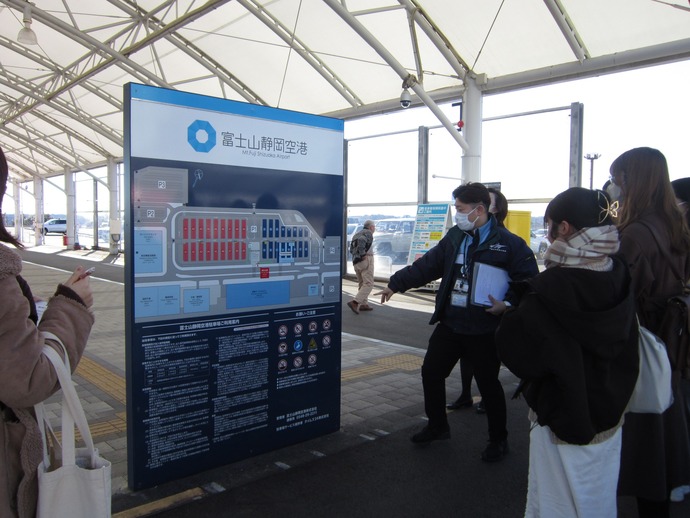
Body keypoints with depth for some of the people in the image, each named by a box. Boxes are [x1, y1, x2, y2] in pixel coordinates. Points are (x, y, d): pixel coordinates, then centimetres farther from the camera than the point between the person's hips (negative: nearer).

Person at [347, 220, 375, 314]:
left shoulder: (357, 234, 22)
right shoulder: (368, 233, -4)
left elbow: (351, 249, 16)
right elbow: (361, 240, -26)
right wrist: (363, 254, -19)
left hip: (356, 262, 9)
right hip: (366, 260, -9)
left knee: (362, 283, 15)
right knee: (368, 284, -9)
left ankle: (363, 304, 14)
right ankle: (355, 302, -21)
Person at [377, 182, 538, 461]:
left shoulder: (509, 243, -10)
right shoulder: (455, 237, 7)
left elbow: (528, 280, -11)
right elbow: (427, 265, 9)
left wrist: (507, 304, -24)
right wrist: (396, 284, 8)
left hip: (485, 329, -6)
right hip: (450, 323, 6)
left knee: (488, 384, 7)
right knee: (431, 372, 12)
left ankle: (498, 440, 29)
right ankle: (437, 425, 34)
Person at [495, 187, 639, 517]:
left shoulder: (553, 288, -26)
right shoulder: (619, 278, -6)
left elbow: (514, 349, -21)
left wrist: (513, 310, -6)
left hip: (563, 417, -6)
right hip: (610, 411, 7)